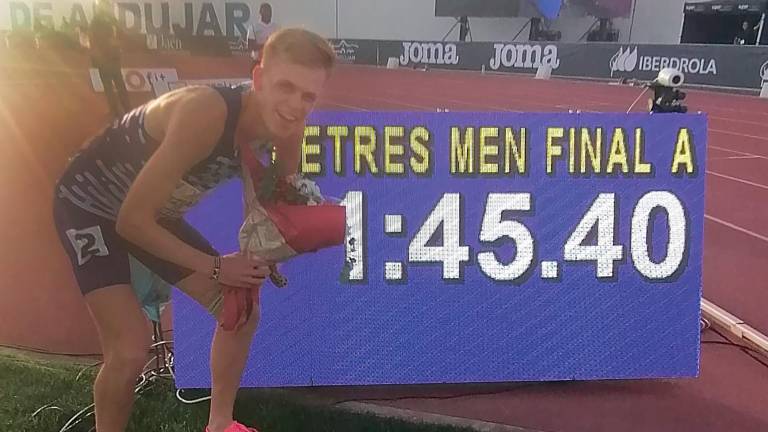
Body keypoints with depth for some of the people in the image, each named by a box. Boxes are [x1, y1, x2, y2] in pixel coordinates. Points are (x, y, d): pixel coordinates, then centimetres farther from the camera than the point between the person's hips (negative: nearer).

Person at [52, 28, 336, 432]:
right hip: (89, 204, -7)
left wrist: (262, 255, -16)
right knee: (130, 349, -19)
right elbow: (133, 220, -32)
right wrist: (216, 267, -25)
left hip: (156, 213, 7)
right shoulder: (205, 113, -38)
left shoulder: (282, 124, -17)